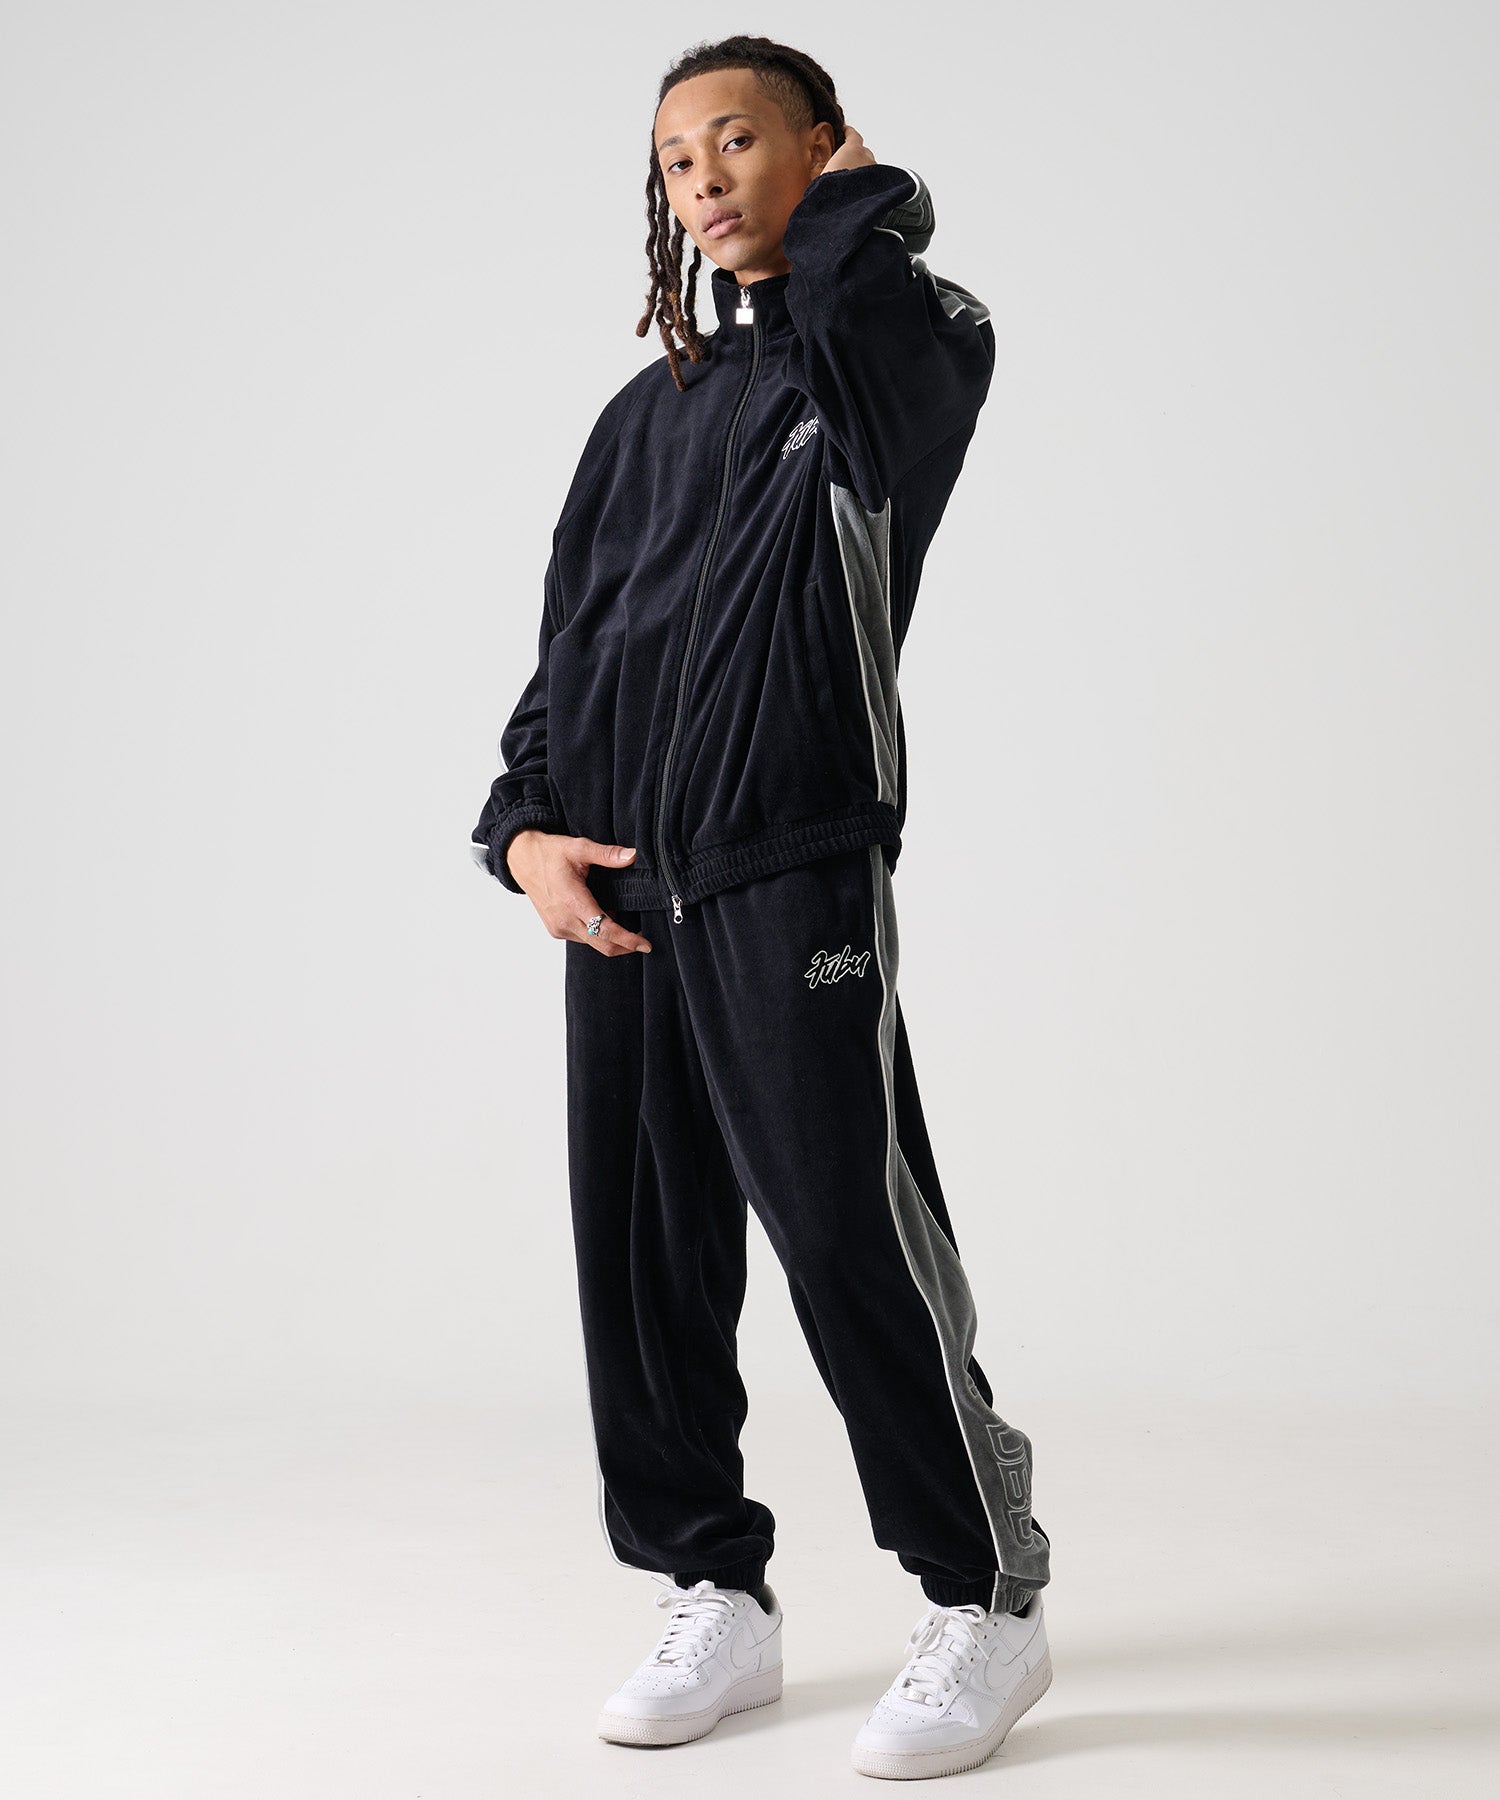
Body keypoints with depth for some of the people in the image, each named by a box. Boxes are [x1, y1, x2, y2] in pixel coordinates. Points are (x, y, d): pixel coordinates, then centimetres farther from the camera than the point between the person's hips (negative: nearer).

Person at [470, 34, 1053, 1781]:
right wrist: (525, 826, 3)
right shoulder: (650, 411, 20)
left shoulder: (913, 342, 3)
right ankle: (714, 1597, 21)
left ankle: (986, 1599, 10)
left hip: (792, 867, -6)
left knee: (851, 1236, -7)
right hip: (615, 890, 7)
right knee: (640, 1252, 7)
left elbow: (851, 283, -22)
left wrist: (855, 195, 1)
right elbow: (566, 644, 18)